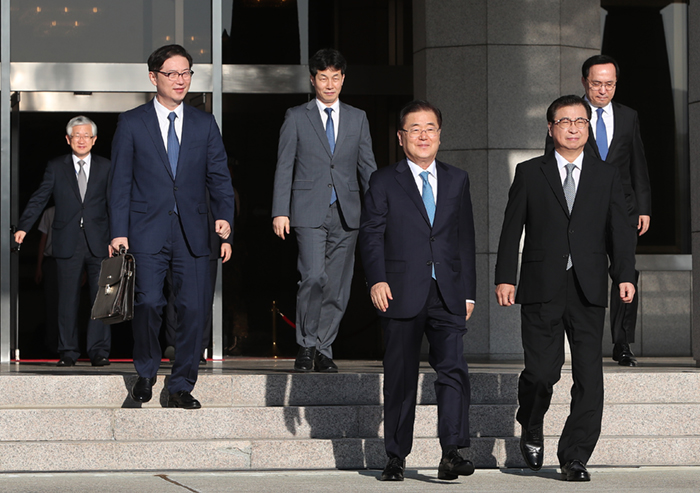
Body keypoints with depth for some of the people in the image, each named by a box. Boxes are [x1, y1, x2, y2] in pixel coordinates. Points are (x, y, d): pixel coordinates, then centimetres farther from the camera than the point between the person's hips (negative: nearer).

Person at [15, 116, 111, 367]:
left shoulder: (105, 167, 8)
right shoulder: (56, 167, 7)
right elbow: (39, 199, 2)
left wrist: (113, 239, 0)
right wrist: (23, 227, -11)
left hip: (98, 242, 0)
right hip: (67, 243, 0)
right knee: (68, 299, 2)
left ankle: (99, 351, 3)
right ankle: (68, 351, 9)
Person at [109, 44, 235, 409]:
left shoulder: (204, 124, 12)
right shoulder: (131, 123, 5)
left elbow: (219, 176, 9)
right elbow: (120, 182, 3)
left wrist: (224, 214, -9)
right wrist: (119, 232, -5)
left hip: (191, 233, 2)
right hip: (147, 232, -2)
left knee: (194, 309, -3)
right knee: (148, 303, -13)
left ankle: (181, 387, 9)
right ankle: (146, 371, 13)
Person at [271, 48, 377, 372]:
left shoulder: (357, 118, 13)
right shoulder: (296, 117, 5)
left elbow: (367, 167, 14)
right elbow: (284, 167, 3)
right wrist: (280, 212, -6)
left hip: (346, 213, 3)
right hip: (309, 212, -3)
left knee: (337, 286, 2)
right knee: (314, 276, -18)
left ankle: (323, 350, 12)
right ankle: (306, 345, -3)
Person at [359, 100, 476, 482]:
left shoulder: (457, 181, 14)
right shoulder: (384, 182, 5)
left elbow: (465, 239, 16)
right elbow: (370, 234, -2)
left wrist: (468, 291, 12)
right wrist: (377, 280, -16)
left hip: (447, 295, 2)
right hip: (402, 293, -2)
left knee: (454, 369, -14)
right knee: (400, 378, 4)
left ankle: (452, 453, -15)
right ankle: (396, 457, 13)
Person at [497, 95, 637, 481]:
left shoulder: (607, 176, 12)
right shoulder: (529, 173, 9)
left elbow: (620, 229, 6)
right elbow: (511, 229, 6)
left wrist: (625, 275, -7)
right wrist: (505, 277, -3)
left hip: (588, 290, 2)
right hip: (542, 289, -1)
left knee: (589, 376, -4)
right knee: (542, 371, -6)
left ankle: (575, 457, 4)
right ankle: (531, 430, 24)